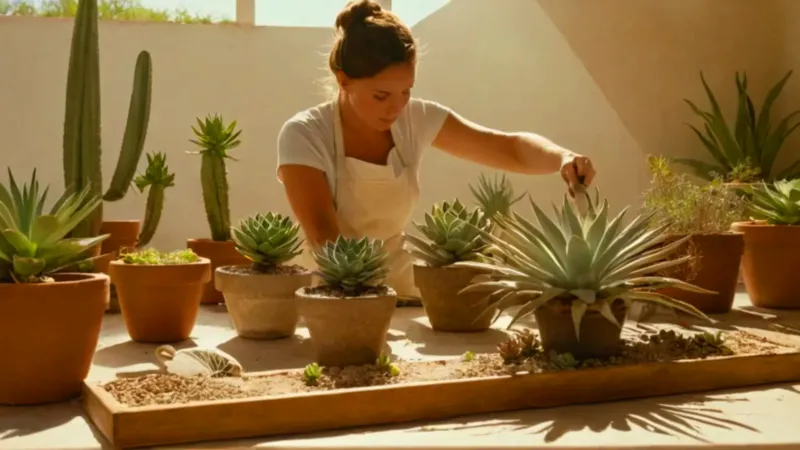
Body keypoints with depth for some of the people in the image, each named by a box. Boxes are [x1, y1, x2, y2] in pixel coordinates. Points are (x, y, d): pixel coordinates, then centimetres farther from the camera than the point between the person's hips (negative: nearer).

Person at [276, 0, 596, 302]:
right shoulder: (304, 136, -16)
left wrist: (563, 158, -24)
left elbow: (513, 149, -4)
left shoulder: (416, 119, -5)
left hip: (399, 291, 2)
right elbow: (324, 238, -24)